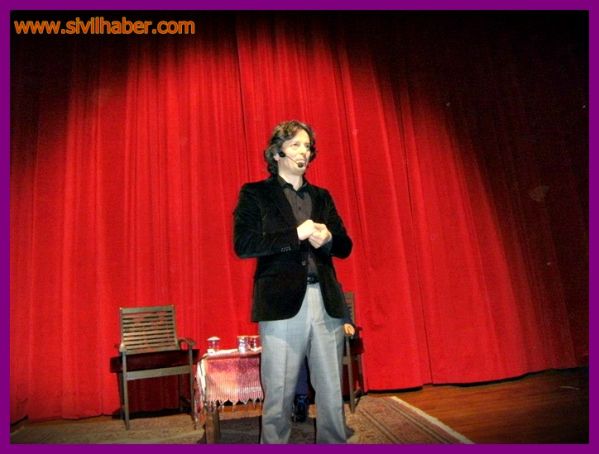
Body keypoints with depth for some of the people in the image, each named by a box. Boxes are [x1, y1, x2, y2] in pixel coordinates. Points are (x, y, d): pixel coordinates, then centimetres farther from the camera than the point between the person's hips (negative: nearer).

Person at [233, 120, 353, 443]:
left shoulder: (322, 196, 18)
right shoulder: (255, 194, 5)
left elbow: (345, 246, 18)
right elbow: (243, 245, -8)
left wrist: (327, 238, -5)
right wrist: (296, 234, -12)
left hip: (326, 304, 4)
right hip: (282, 304, -4)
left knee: (332, 393, 10)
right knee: (278, 395, 4)